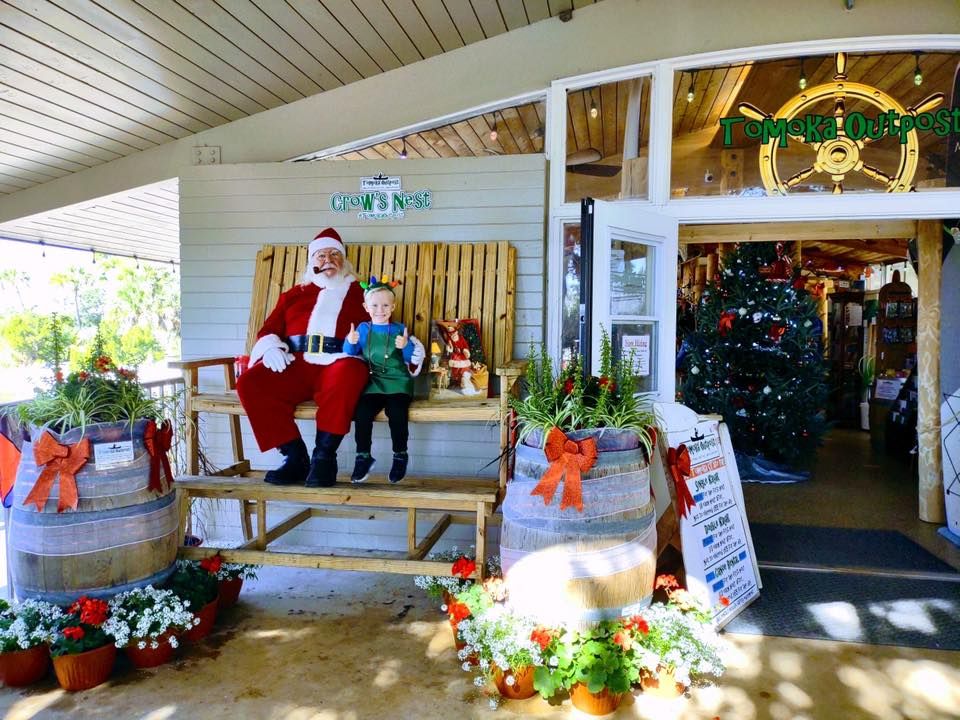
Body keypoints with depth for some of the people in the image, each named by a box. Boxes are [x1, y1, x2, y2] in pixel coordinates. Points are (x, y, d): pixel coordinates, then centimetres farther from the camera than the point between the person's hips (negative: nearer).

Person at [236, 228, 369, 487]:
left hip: (339, 362, -3)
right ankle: (295, 456, -20)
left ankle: (324, 457, -28)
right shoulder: (295, 294, 28)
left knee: (345, 375, -40)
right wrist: (271, 348, -2)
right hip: (296, 363, 3)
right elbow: (269, 329, 21)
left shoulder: (358, 292, 22)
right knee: (249, 383, -25)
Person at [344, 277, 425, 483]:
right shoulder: (363, 329, 13)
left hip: (397, 382, -1)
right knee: (362, 412, -24)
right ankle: (363, 456, -4)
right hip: (372, 383, 1)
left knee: (396, 412, -27)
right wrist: (350, 342, -7)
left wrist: (406, 346, -13)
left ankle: (400, 455, -4)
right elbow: (349, 354, 13)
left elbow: (411, 358, 7)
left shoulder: (399, 330, 9)